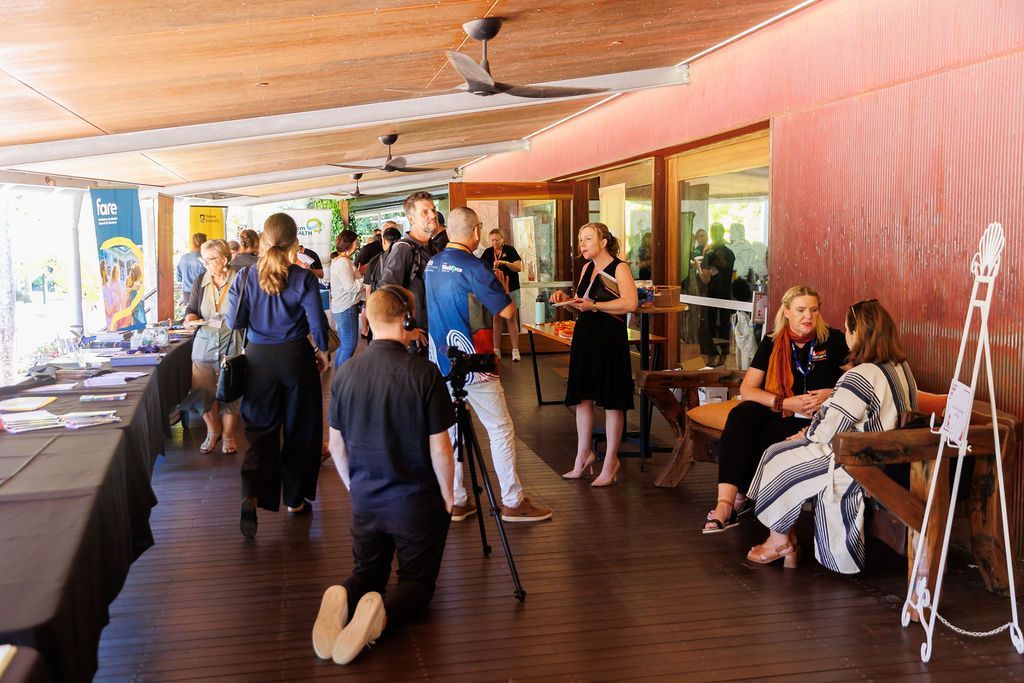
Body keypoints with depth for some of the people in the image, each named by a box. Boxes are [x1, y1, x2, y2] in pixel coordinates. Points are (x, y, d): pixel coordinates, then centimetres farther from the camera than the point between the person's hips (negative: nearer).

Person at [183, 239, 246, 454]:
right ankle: (213, 430, 26)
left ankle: (228, 436, 21)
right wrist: (191, 317, -11)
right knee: (203, 391, 2)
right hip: (204, 346, 3)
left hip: (232, 347, -3)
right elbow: (191, 309, 10)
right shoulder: (200, 282, 6)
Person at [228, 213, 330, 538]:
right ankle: (295, 499, 22)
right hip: (296, 356, -1)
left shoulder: (246, 277, -5)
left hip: (258, 358, 2)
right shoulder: (303, 278, -11)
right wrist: (322, 350, 7)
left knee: (261, 429, 9)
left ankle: (251, 494, -13)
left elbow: (235, 322, -2)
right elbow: (317, 321, -10)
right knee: (299, 429, 12)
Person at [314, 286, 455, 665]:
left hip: (365, 500, 4)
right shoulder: (424, 373, -18)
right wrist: (447, 495, 1)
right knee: (418, 581, 15)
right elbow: (439, 449, -15)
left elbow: (336, 445, 5)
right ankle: (383, 613, -18)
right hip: (417, 501, -4)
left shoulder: (345, 373, -4)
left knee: (366, 573, 23)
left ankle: (343, 599, -11)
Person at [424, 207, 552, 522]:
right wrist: (500, 286, 6)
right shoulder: (474, 268, -16)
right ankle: (513, 502, 7)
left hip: (441, 359, 7)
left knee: (450, 428, 11)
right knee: (501, 429, 2)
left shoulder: (431, 265, 6)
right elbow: (508, 311, -12)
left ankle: (456, 501, 17)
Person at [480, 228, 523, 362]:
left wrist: (505, 262, -26)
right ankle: (496, 350, 10)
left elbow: (519, 268, -12)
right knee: (496, 319, 5)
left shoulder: (510, 250, -3)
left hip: (510, 290, -3)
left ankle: (515, 350, -1)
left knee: (512, 319, -2)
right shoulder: (488, 252, 6)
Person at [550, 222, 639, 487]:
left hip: (610, 339, -8)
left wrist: (595, 306, -24)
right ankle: (583, 455, 23)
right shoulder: (587, 269, 16)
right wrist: (565, 298, 4)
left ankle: (610, 462, 9)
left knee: (611, 402, 0)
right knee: (583, 398, 11)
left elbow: (630, 303, -21)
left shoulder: (619, 268, -8)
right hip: (584, 336, 8)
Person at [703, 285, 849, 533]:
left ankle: (737, 499, -15)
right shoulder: (772, 343, 8)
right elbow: (747, 389, 1)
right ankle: (726, 502, -37)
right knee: (739, 416, -30)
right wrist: (784, 404, -15)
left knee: (764, 437, -33)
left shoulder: (833, 340, 2)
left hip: (816, 419, -3)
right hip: (777, 410, 3)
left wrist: (832, 394, -14)